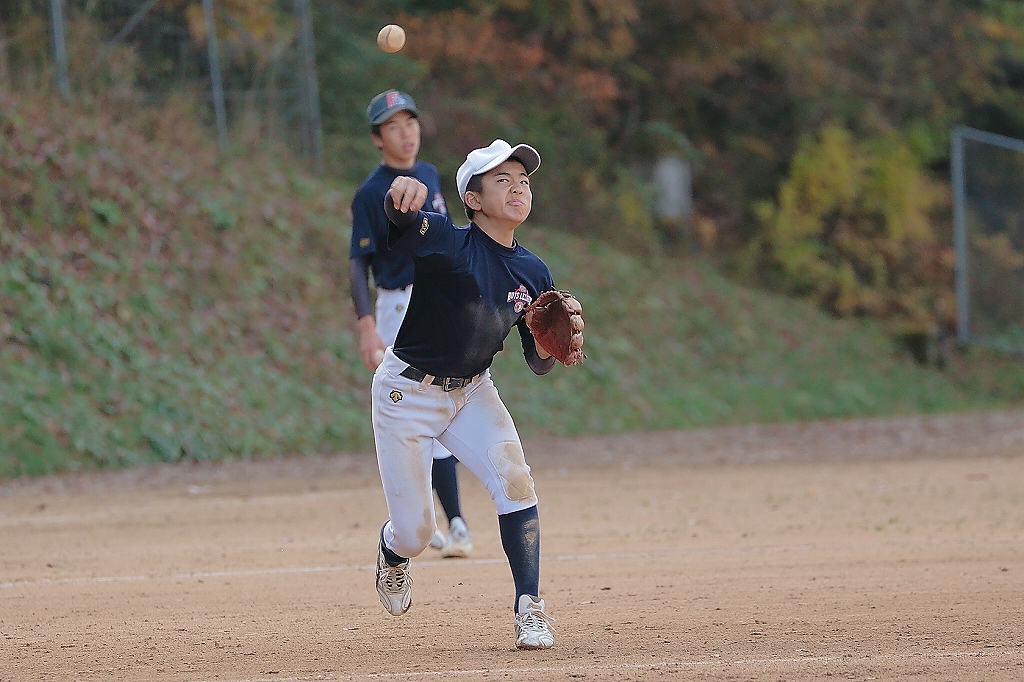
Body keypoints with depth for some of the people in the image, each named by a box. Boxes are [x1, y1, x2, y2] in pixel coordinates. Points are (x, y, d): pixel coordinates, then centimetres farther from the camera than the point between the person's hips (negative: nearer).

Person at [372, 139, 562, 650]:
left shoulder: (533, 273, -3)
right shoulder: (445, 242, -20)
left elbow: (539, 363, 5)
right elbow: (398, 216, -41)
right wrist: (402, 195, -66)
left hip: (472, 393, 4)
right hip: (407, 392, -4)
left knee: (514, 481, -22)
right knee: (414, 534, 1)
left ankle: (529, 608, -15)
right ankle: (392, 553, 40)